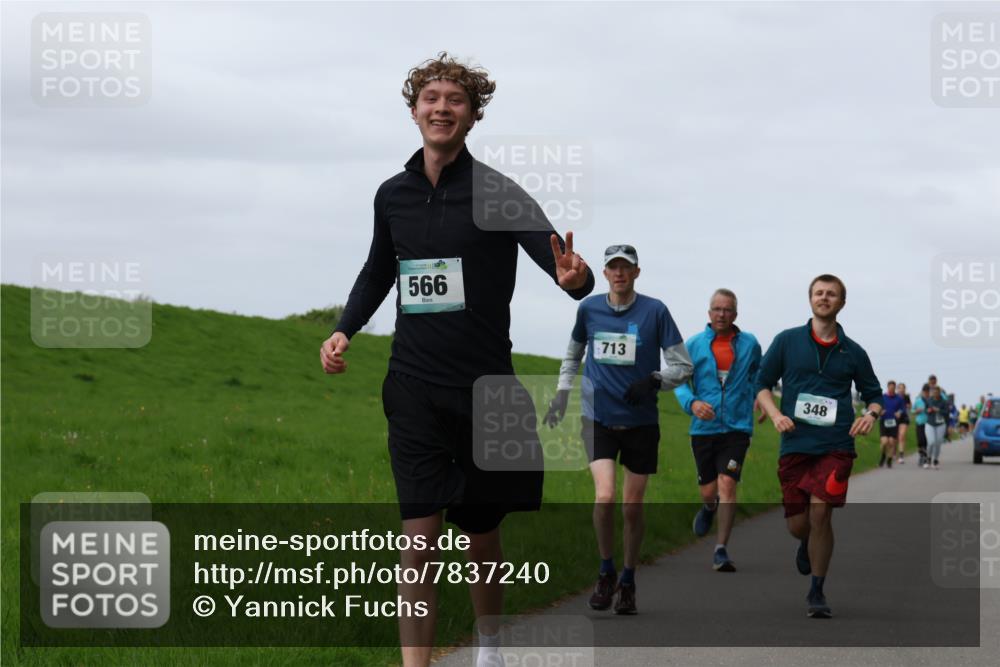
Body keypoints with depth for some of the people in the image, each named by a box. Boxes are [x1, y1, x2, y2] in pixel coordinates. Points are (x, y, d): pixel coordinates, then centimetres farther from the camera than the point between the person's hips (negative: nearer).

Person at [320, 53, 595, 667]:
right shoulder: (393, 195, 5)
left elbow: (555, 254, -18)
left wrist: (576, 278, -42)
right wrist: (345, 330, 6)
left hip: (484, 386, -2)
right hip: (415, 390, 2)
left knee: (481, 535, 13)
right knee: (420, 536, -9)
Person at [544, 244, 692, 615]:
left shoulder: (654, 311, -4)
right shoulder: (589, 309, 4)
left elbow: (683, 367, -1)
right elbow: (573, 353, 23)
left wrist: (654, 382, -18)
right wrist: (562, 393, 14)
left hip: (641, 421, -1)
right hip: (599, 417, 1)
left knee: (632, 507, 4)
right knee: (604, 497, -16)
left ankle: (628, 581, 23)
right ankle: (606, 572, 5)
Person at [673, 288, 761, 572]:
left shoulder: (749, 344, 4)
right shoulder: (693, 345, 2)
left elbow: (758, 373, 24)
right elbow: (680, 382, 1)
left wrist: (759, 397, 14)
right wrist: (691, 403, -17)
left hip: (737, 428, -1)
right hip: (703, 428, 1)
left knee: (727, 484, -15)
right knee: (708, 490, 8)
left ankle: (721, 551, -11)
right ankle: (709, 508, 47)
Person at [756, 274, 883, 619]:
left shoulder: (853, 352, 9)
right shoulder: (786, 341, 6)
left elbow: (873, 394, 18)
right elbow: (762, 384, 10)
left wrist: (871, 414, -5)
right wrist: (776, 415, -8)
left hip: (835, 447, -1)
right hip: (795, 445, 1)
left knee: (820, 512, -14)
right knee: (797, 524, 2)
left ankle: (817, 591, 0)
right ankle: (807, 543, 41)